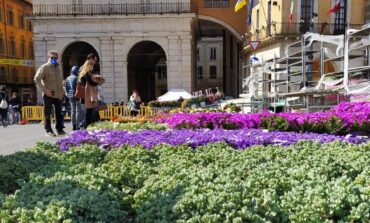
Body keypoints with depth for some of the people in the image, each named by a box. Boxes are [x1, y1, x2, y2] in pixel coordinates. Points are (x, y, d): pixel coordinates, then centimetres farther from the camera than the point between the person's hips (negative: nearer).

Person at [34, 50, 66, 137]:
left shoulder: (58, 67, 16)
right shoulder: (44, 67, -3)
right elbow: (36, 79, -9)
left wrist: (61, 92, 11)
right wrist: (44, 90, -15)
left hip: (58, 95, 6)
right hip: (48, 95, -5)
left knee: (59, 113, 8)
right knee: (47, 113, 0)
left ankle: (60, 129, 16)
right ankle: (48, 131, 6)